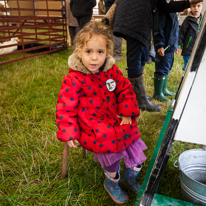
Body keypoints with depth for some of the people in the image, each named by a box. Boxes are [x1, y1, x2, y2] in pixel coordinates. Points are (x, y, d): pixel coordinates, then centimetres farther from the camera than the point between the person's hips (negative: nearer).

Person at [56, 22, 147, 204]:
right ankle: (111, 183, 15)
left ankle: (130, 176, 37)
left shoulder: (112, 71, -1)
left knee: (135, 144, 3)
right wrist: (69, 133, -13)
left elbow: (125, 90, 9)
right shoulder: (73, 80, -16)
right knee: (111, 149, -22)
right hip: (92, 127, -5)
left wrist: (127, 113, -1)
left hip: (116, 120, 6)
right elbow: (66, 107, -11)